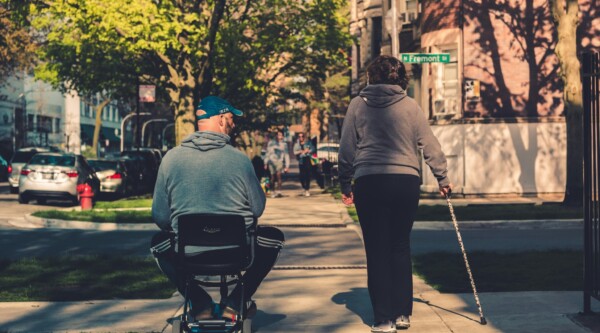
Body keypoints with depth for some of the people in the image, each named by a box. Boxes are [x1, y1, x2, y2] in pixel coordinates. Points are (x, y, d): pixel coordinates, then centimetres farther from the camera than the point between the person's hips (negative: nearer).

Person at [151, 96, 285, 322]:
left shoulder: (171, 158, -4)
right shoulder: (239, 159, -8)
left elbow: (160, 218, -1)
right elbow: (257, 209, -1)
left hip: (188, 255, 1)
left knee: (158, 242, 33)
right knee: (274, 237, 29)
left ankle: (200, 303, 18)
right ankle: (235, 303, 18)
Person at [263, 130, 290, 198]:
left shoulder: (284, 144, 9)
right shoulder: (271, 143, 10)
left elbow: (286, 155, 12)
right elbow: (267, 153, 15)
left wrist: (287, 166, 8)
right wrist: (266, 163, 13)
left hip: (279, 162, -1)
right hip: (271, 161, 1)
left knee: (278, 175, -19)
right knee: (273, 177, -1)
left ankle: (278, 192, -23)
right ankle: (273, 192, 11)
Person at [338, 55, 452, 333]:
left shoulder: (358, 104, 5)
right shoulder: (410, 106, 5)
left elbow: (346, 149, 5)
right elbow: (430, 145, 5)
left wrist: (345, 185, 13)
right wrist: (443, 178, 16)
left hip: (369, 183, -1)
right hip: (406, 182, 1)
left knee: (377, 251, 4)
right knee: (401, 248, 14)